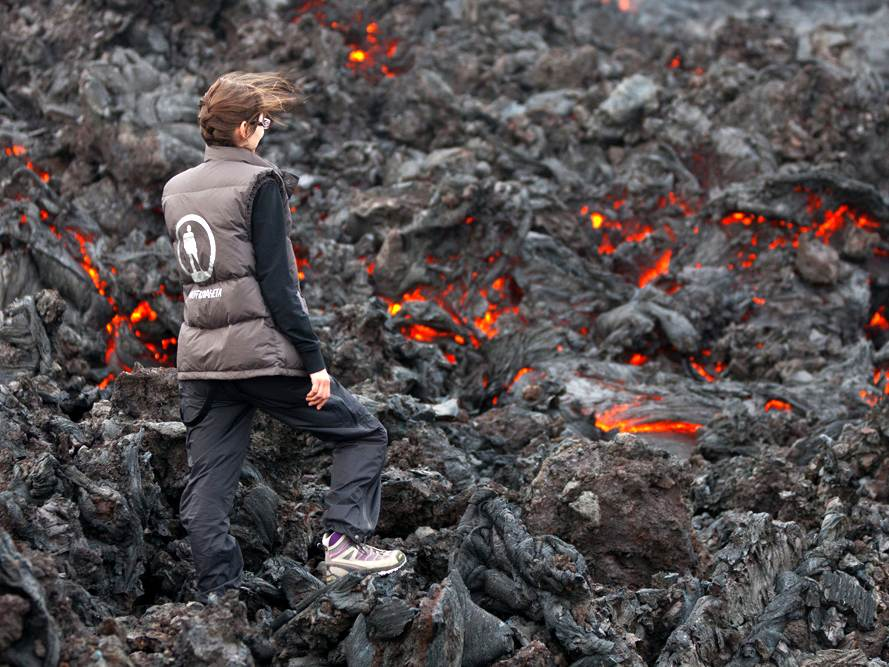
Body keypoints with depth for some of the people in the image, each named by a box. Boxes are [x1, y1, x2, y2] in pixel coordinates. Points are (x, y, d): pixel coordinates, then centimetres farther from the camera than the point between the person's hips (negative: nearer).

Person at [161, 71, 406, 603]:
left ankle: (218, 592, 6)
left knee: (208, 486, 7)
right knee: (364, 434, 7)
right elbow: (276, 281, -13)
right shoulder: (259, 182, -8)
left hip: (200, 358, 7)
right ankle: (344, 541, -6)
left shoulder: (175, 190, 12)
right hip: (263, 351, -6)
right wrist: (314, 361, -12)